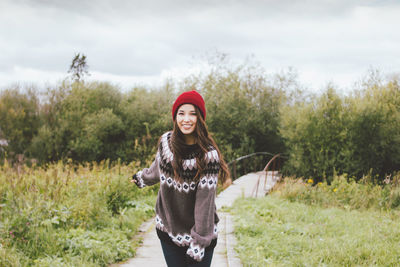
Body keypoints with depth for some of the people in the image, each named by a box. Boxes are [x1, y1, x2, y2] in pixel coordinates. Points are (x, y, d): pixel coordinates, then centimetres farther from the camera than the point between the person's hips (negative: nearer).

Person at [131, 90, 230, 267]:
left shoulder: (208, 154, -16)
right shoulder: (166, 141, -4)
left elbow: (205, 200, -17)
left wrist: (199, 242, -19)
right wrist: (142, 178, 38)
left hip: (199, 231, -3)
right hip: (168, 230, 4)